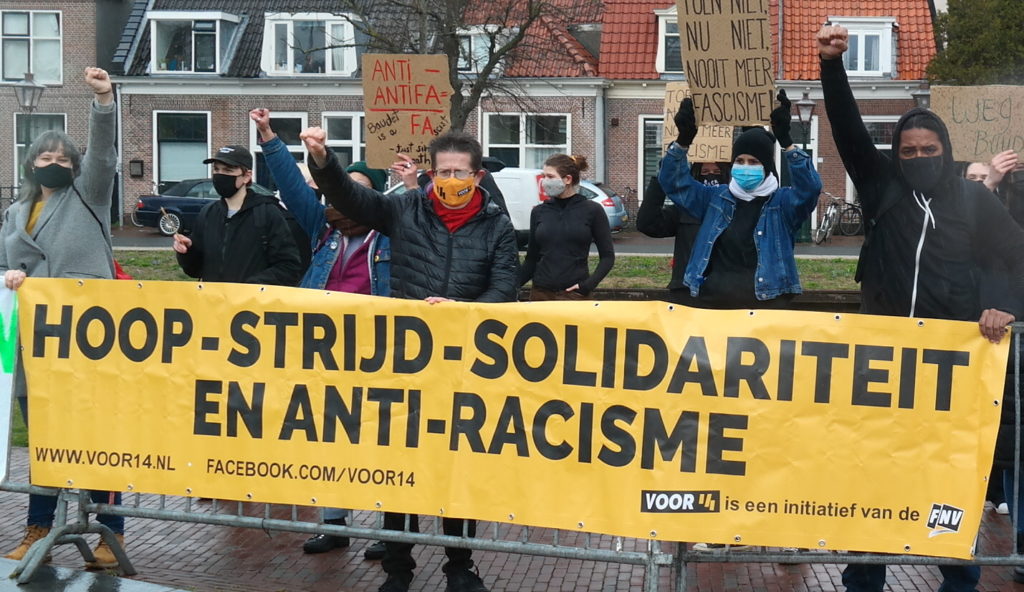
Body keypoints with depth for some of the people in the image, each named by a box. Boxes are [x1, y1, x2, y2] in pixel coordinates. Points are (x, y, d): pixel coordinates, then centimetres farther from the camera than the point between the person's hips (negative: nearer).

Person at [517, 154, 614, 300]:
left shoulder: (592, 211, -1)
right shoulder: (538, 212, 7)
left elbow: (607, 256, 2)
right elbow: (532, 259, 11)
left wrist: (588, 284, -10)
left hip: (574, 293, -3)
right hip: (540, 293, 3)